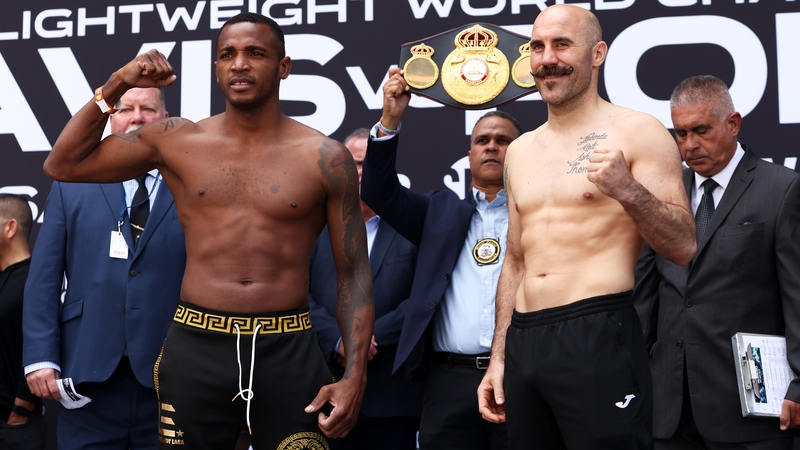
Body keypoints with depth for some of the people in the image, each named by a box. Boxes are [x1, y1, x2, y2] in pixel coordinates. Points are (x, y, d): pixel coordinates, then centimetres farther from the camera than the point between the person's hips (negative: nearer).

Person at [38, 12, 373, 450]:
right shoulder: (175, 141, 5)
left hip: (288, 352, -1)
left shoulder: (326, 159, 0)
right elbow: (63, 165, 11)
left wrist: (354, 376, -7)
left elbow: (353, 273, 2)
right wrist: (117, 85, 1)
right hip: (195, 348, 1)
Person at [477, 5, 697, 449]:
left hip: (599, 339, -6)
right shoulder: (520, 150, 16)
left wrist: (627, 190, -22)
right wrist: (499, 358, 16)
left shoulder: (637, 131, -3)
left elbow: (685, 246, -6)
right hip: (523, 343, 6)